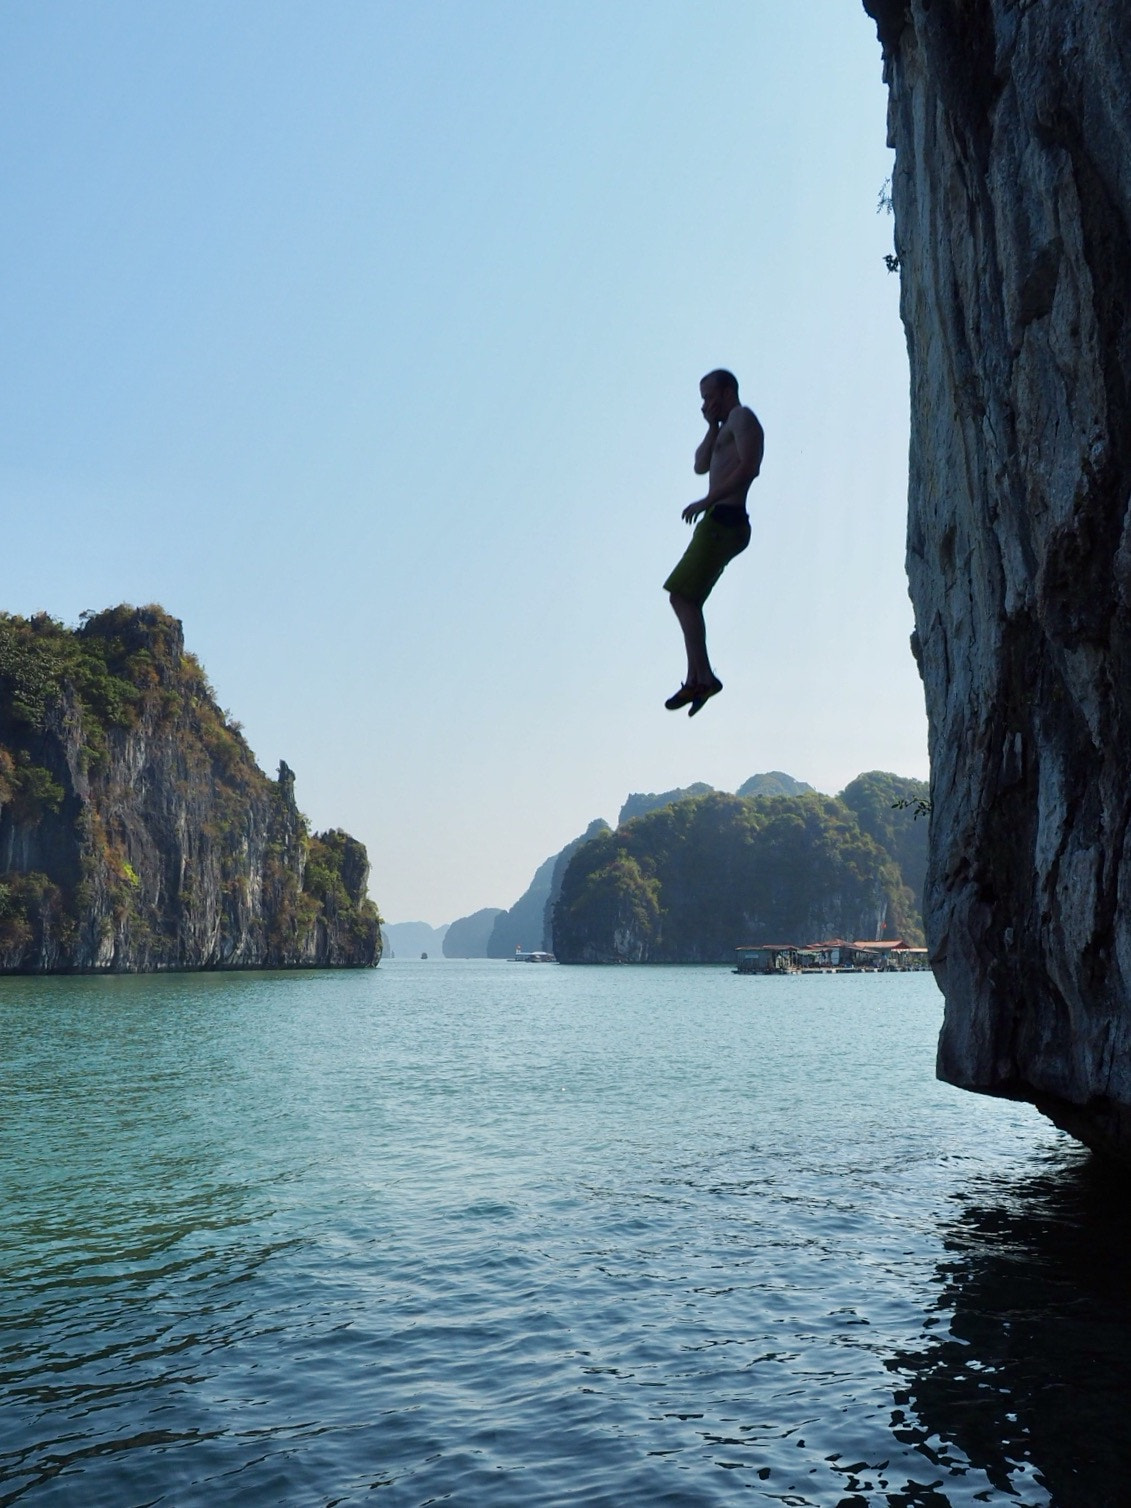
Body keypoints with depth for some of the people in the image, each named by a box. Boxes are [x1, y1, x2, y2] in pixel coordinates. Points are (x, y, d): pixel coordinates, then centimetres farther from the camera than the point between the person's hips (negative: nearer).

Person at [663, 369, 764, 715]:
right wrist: (712, 427, 12)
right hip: (719, 522, 11)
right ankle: (694, 679, 9)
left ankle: (703, 678, -18)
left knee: (682, 597, -15)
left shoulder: (741, 417, -3)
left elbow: (749, 467, -18)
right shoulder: (727, 429, 27)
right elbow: (701, 466, 22)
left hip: (723, 520, -11)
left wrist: (706, 501, -19)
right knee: (687, 600, 11)